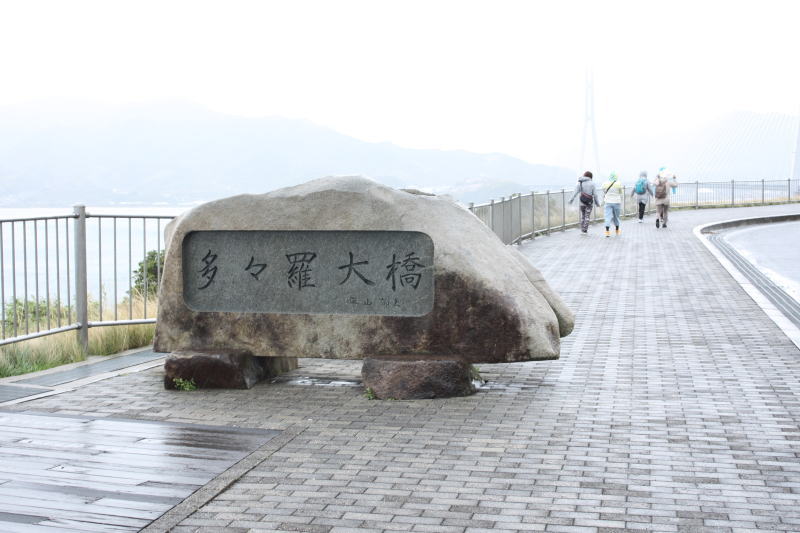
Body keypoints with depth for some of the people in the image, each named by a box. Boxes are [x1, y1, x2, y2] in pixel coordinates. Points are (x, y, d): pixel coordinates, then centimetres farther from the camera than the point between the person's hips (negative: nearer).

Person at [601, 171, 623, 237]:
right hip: (616, 202, 0)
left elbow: (604, 193, 8)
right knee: (616, 216, 14)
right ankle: (617, 230, 28)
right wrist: (621, 202, 18)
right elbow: (621, 194, 5)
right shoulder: (618, 184, -4)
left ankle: (607, 231, -16)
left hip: (608, 202, 0)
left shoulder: (605, 184, -2)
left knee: (608, 217, -3)